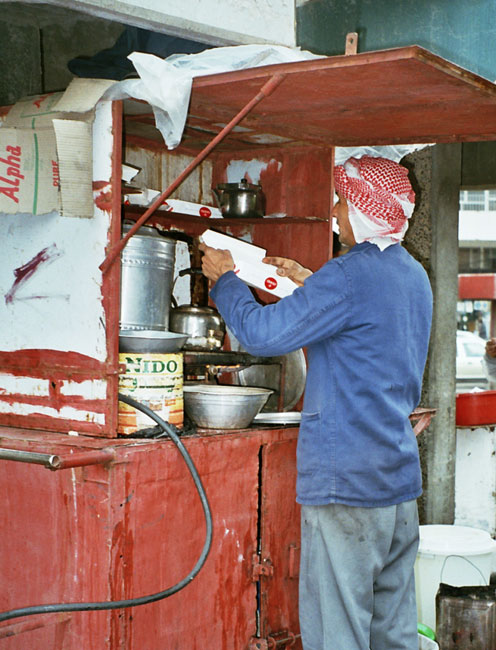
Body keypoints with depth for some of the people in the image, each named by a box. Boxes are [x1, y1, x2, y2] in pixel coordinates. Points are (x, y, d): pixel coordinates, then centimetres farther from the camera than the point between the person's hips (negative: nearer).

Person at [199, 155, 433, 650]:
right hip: (401, 480, 9)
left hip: (345, 483, -9)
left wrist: (224, 277, 1)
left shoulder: (350, 275, -15)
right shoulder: (414, 276, 11)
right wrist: (310, 283, 26)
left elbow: (260, 332, -15)